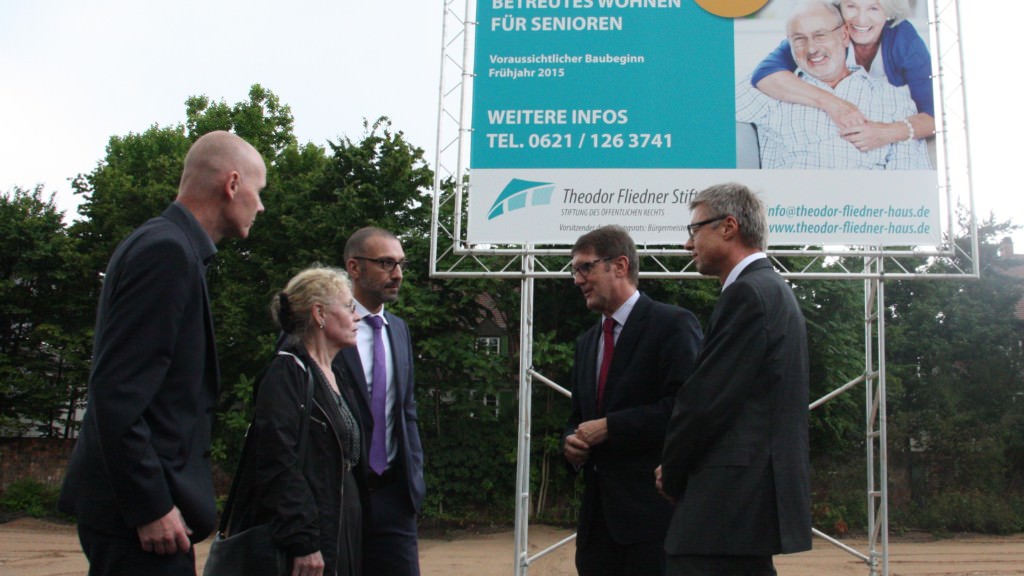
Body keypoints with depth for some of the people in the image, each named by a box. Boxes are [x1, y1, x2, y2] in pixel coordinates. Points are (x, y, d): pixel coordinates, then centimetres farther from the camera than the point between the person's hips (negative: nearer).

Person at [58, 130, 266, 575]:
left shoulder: (166, 245, 14)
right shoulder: (168, 251, -16)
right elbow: (116, 392, -22)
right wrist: (151, 506, -20)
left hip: (139, 503, 10)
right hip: (140, 510, -10)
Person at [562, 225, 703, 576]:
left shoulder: (673, 324, -6)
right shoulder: (586, 343, 20)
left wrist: (609, 427, -16)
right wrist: (570, 441, 2)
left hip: (652, 507, -7)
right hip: (598, 513, 7)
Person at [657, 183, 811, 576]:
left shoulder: (747, 293, -13)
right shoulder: (773, 290, 18)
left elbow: (705, 399, -16)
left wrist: (671, 474, -1)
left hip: (728, 504, -10)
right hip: (759, 497, 10)